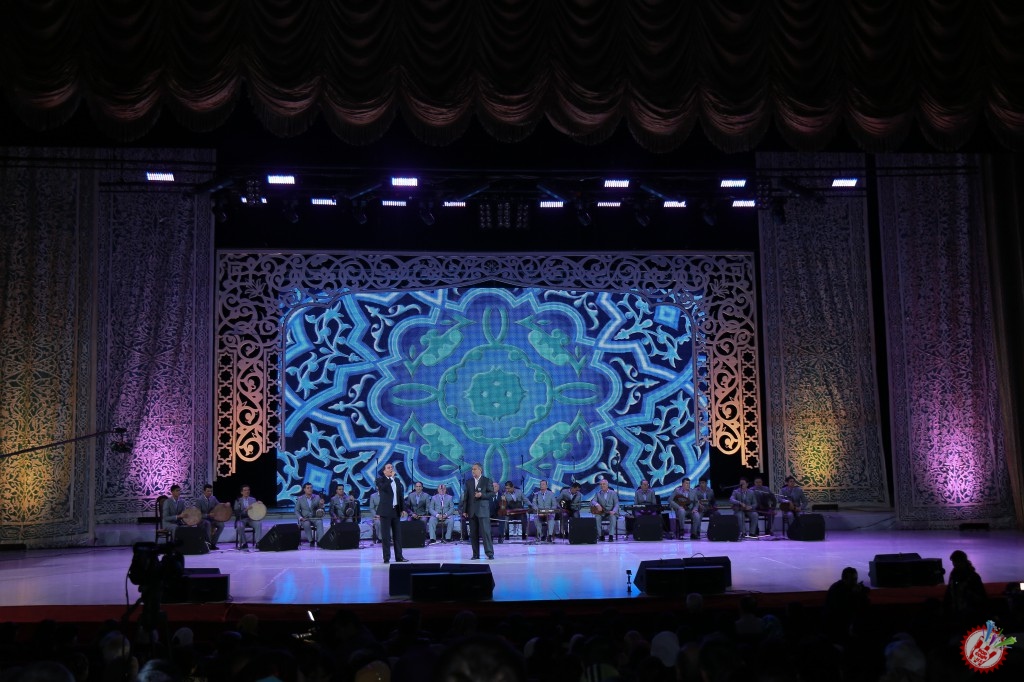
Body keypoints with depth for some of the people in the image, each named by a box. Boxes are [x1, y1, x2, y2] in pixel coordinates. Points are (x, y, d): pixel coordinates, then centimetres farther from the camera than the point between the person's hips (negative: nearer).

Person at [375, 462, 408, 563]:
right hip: (386, 511, -5)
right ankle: (386, 558, 1)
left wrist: (402, 509, 10)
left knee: (397, 534, 8)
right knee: (386, 535, -3)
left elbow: (401, 495, 15)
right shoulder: (380, 479, -2)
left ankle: (399, 556, 13)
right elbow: (383, 488, -25)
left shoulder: (397, 480, 14)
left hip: (396, 510, 5)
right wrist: (391, 478, -18)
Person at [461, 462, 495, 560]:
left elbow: (492, 493, 0)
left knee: (485, 532, -10)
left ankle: (489, 553, -7)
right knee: (473, 534, 4)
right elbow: (465, 496, 11)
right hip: (472, 511, 4)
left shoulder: (487, 481, 3)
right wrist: (464, 510, 5)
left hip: (483, 510, -4)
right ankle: (475, 554, 10)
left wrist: (482, 495, -15)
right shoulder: (468, 481, 12)